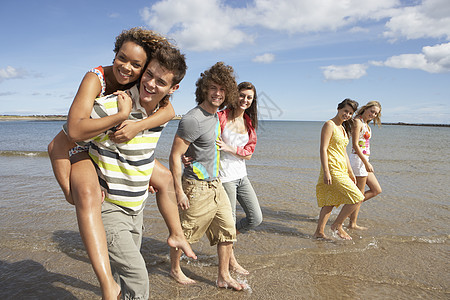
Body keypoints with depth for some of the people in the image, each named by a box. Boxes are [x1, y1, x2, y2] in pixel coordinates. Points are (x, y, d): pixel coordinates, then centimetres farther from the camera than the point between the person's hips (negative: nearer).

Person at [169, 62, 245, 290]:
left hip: (215, 184, 9)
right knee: (184, 232, 10)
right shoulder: (193, 120, -20)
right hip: (197, 187, -8)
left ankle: (223, 277, 26)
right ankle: (175, 269, 35)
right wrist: (179, 191, -18)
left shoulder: (215, 116, 8)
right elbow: (175, 156, -19)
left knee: (227, 230, 10)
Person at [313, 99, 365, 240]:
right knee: (357, 197, -9)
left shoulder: (343, 129, 19)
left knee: (330, 202, 10)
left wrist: (350, 172, 22)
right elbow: (323, 149, -15)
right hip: (333, 169, -9)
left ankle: (319, 232, 18)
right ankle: (337, 225, 4)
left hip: (341, 170, 9)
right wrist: (326, 172, -22)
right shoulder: (329, 125, -8)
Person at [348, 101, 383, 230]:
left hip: (363, 160, 10)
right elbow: (355, 145, -19)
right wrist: (366, 163, -20)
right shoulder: (357, 121, -12)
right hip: (358, 160, -10)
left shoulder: (366, 123, 17)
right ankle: (352, 224, 10)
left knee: (376, 190, 13)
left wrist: (366, 162, 17)